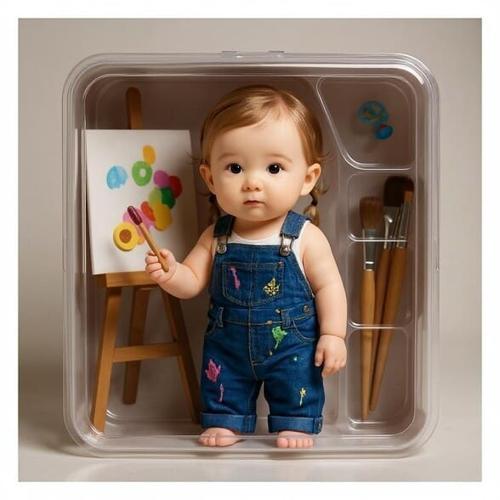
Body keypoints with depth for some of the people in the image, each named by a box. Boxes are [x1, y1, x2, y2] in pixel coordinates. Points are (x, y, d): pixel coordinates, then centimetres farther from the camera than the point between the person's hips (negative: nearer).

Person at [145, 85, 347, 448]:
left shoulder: (306, 238, -16)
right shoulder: (216, 237, -7)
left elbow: (328, 286, -9)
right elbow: (193, 282, 0)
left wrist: (333, 335, -12)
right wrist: (171, 274, -21)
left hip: (292, 347, -3)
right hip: (228, 346, 3)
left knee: (297, 396, 12)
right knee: (224, 392, 17)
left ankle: (296, 428, 31)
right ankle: (223, 425, 37)